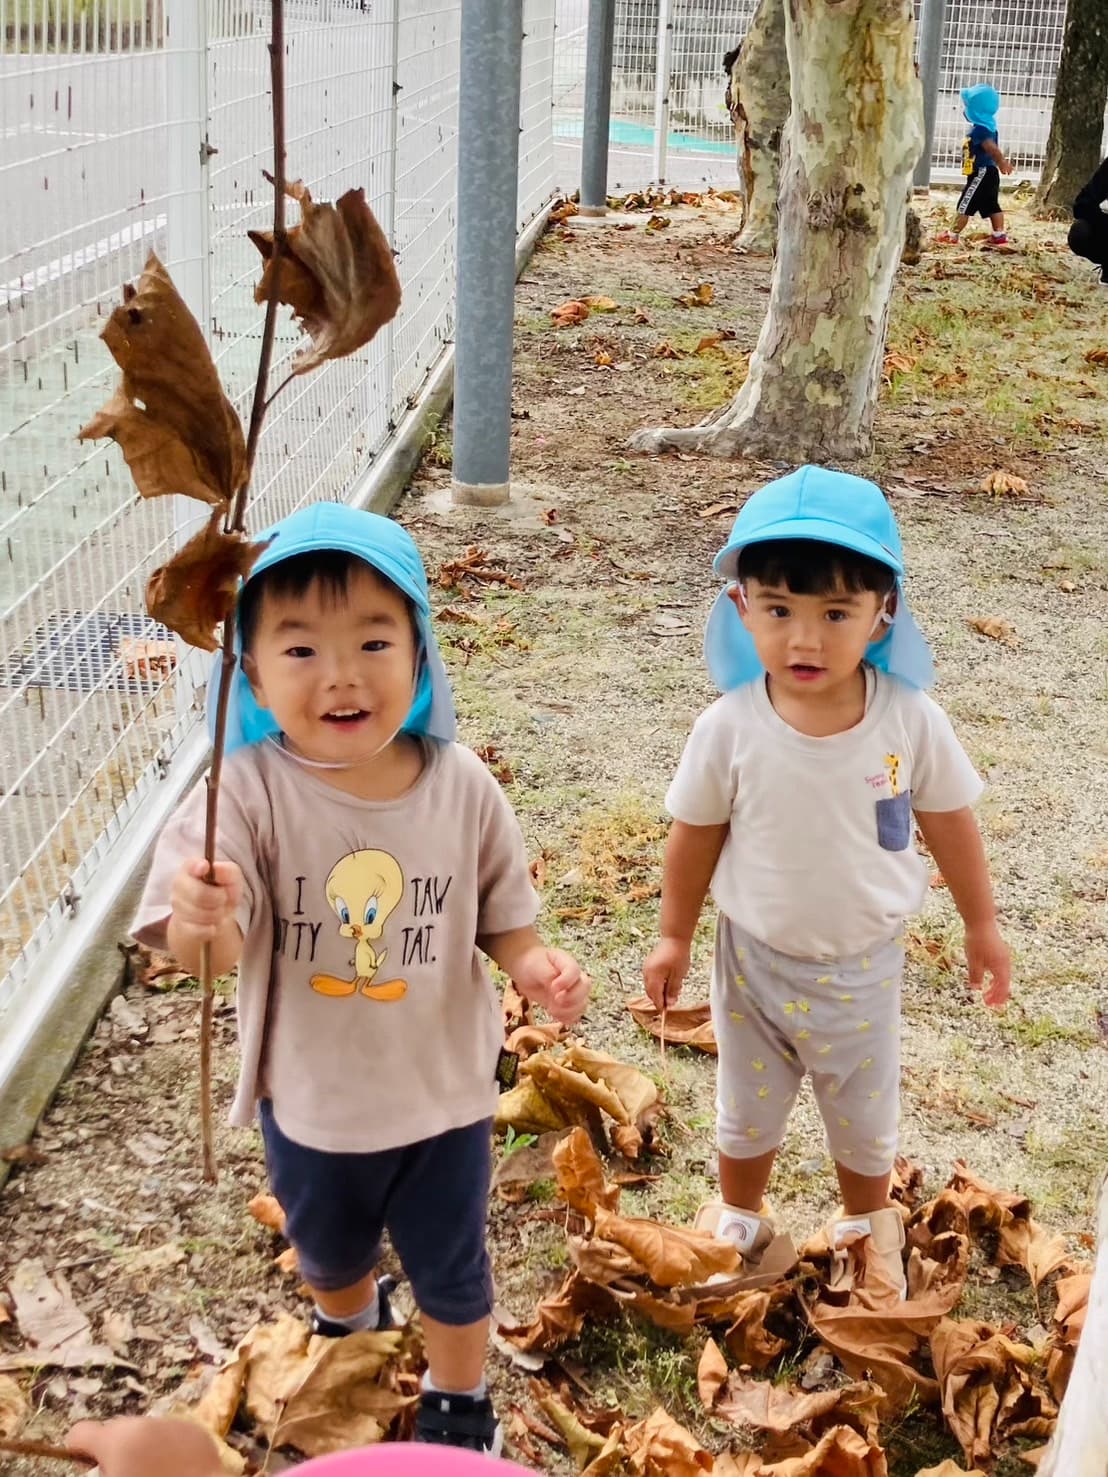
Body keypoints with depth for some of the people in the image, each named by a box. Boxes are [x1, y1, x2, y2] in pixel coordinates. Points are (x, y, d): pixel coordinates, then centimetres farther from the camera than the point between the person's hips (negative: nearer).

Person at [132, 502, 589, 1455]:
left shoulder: (460, 786, -17)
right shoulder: (249, 792, -24)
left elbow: (501, 910, -3)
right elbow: (209, 943, -33)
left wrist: (534, 964, -24)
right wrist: (202, 924, -57)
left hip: (443, 1086, 0)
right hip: (309, 1095, 1)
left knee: (450, 1261, 20)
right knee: (328, 1243, 30)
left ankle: (460, 1404, 49)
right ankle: (349, 1319, 65)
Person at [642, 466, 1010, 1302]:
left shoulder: (911, 721, -22)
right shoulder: (731, 729, -24)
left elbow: (949, 823, -6)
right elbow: (696, 835, -8)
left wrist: (982, 925, 5)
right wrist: (674, 937, 2)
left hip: (862, 965, 1)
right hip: (757, 959, 0)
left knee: (865, 1111, 23)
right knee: (747, 1108, 22)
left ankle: (868, 1225, 52)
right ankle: (740, 1219, 51)